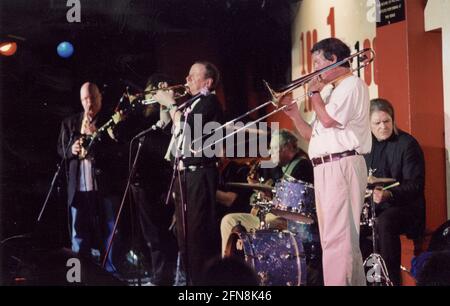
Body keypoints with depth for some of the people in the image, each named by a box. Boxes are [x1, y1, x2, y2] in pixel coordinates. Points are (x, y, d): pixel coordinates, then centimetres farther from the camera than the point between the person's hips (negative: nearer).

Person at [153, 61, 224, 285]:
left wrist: (171, 104, -9)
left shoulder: (209, 101, -8)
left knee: (199, 233, -12)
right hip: (185, 174, 10)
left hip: (199, 174, -10)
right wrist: (164, 102, 14)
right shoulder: (193, 103, 20)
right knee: (185, 233, 15)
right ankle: (191, 279, 23)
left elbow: (187, 127, -22)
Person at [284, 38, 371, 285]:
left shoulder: (352, 84, -5)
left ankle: (337, 282, -20)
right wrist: (294, 115, 10)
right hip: (325, 169, 10)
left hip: (342, 165, -10)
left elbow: (328, 119, -18)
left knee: (337, 238, -16)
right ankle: (353, 283, 20)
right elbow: (311, 134, 25)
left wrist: (313, 93, -3)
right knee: (343, 238, 13)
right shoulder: (334, 91, 24)